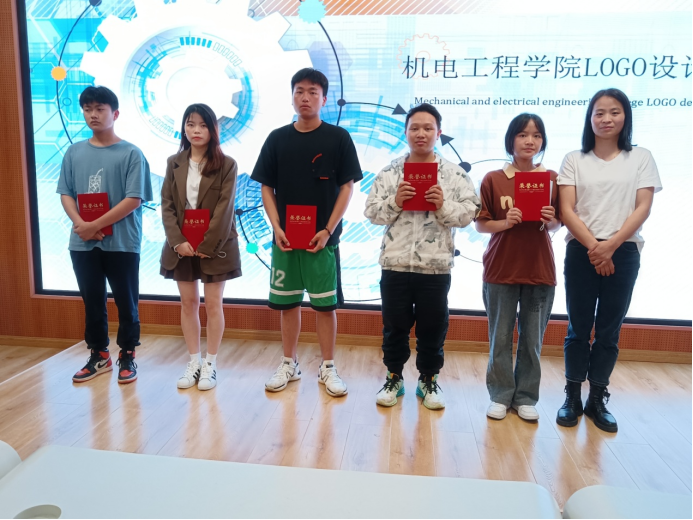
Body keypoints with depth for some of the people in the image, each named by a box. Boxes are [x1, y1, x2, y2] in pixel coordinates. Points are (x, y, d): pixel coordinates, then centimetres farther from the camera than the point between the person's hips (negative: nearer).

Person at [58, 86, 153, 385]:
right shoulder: (74, 152, 9)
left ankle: (127, 356, 22)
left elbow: (134, 199, -12)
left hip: (122, 243, -4)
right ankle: (99, 356, 28)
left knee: (126, 302, 6)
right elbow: (65, 194, 8)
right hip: (82, 244, 4)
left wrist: (95, 225, -15)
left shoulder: (131, 153, -5)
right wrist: (80, 224, -11)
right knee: (92, 302, 13)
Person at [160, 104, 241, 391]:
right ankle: (194, 362, 22)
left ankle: (210, 364, 16)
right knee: (188, 303, 10)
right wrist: (178, 241, -11)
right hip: (181, 245, 4)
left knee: (213, 304, 5)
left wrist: (207, 245, -16)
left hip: (215, 245, -3)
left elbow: (224, 209, -11)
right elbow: (167, 205, 1)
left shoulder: (226, 165, -4)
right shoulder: (174, 163, 6)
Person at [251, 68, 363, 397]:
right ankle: (289, 364, 25)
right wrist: (277, 227, -7)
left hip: (323, 237, -2)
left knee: (325, 304, 4)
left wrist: (328, 230, -11)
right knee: (288, 302, 10)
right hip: (285, 237, 2)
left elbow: (347, 187, -2)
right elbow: (266, 188, 7)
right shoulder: (277, 139, 5)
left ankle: (328, 368, 18)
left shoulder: (338, 138, -1)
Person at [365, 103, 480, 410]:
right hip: (395, 264, 1)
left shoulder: (455, 174, 1)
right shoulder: (390, 172, 3)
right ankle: (394, 378, 30)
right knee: (394, 325, 12)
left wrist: (444, 206, -18)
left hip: (436, 267, 0)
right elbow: (372, 213, 0)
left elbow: (468, 215, -2)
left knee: (433, 328, 12)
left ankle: (428, 380, 30)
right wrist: (394, 202, -17)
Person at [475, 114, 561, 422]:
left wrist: (550, 221, -12)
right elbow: (480, 225, 0)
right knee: (500, 338, 6)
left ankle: (526, 397, 21)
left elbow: (557, 226, 10)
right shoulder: (493, 179, 0)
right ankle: (500, 396, 20)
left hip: (540, 270, 1)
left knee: (533, 339, 8)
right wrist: (506, 222, -18)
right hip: (501, 270, -1)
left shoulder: (552, 179, 5)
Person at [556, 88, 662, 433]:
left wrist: (611, 244, -15)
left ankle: (598, 399, 19)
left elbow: (643, 208, -2)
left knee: (609, 330, 7)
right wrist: (593, 246, -15)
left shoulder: (641, 158, 7)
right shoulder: (574, 160, 6)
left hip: (623, 253, 1)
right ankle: (572, 397, 16)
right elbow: (566, 210, -3)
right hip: (581, 252, 0)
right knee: (579, 328, 4)